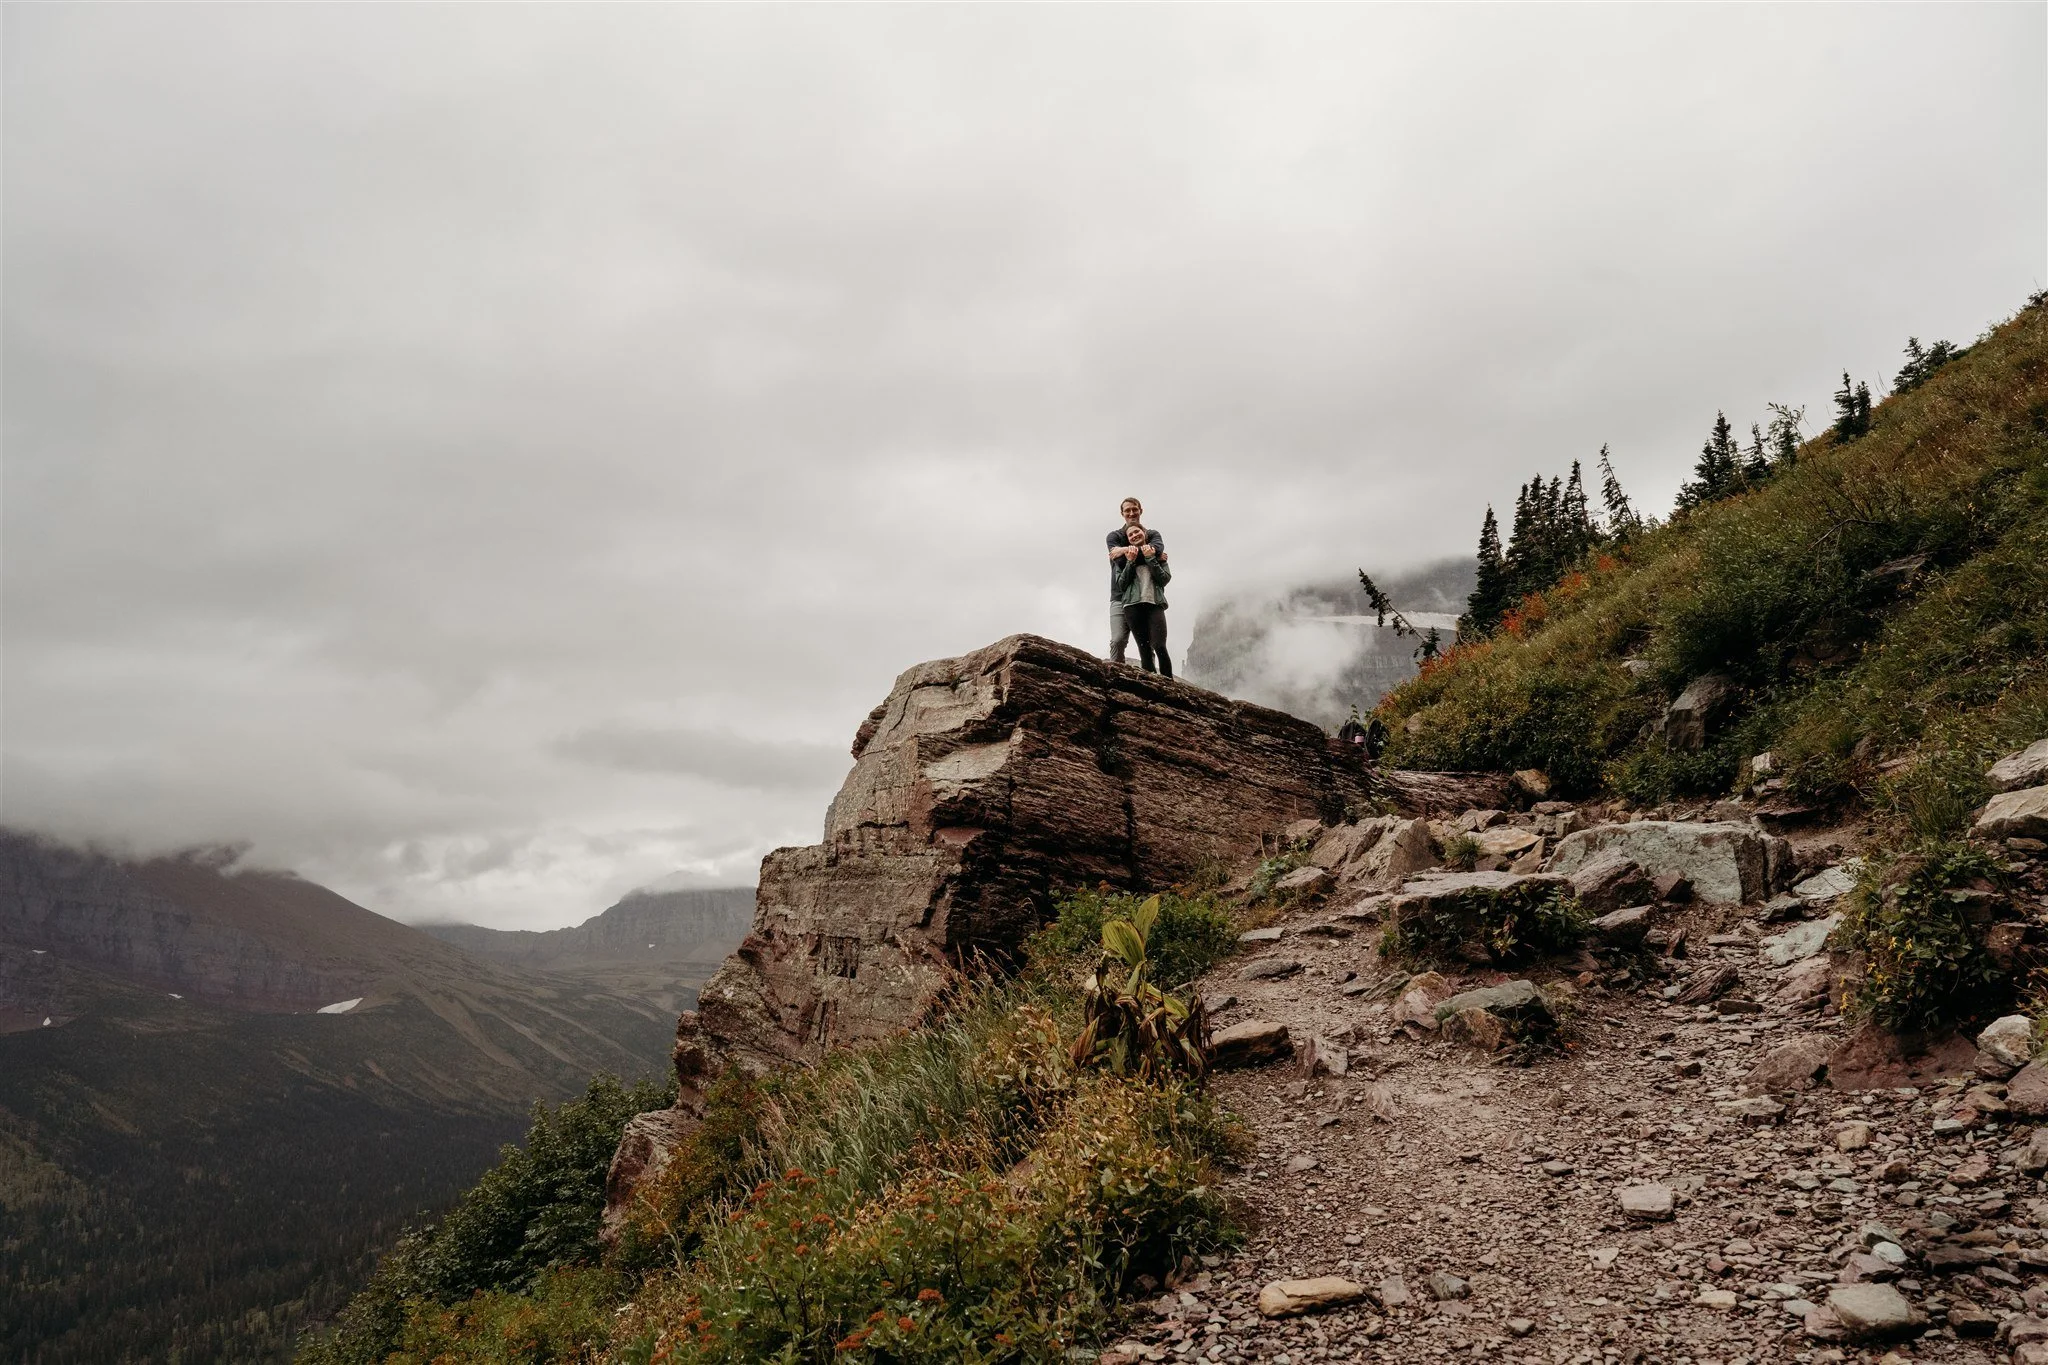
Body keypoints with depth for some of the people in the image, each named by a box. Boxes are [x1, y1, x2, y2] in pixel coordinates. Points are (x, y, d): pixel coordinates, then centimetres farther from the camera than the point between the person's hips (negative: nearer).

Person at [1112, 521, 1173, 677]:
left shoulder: (1157, 554, 17)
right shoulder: (1124, 558, 18)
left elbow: (1165, 579, 4)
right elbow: (1121, 584, 8)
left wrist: (1150, 559, -1)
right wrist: (1130, 562, -1)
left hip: (1155, 604, -1)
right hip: (1133, 605, 1)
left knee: (1159, 646, -18)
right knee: (1144, 649, -4)